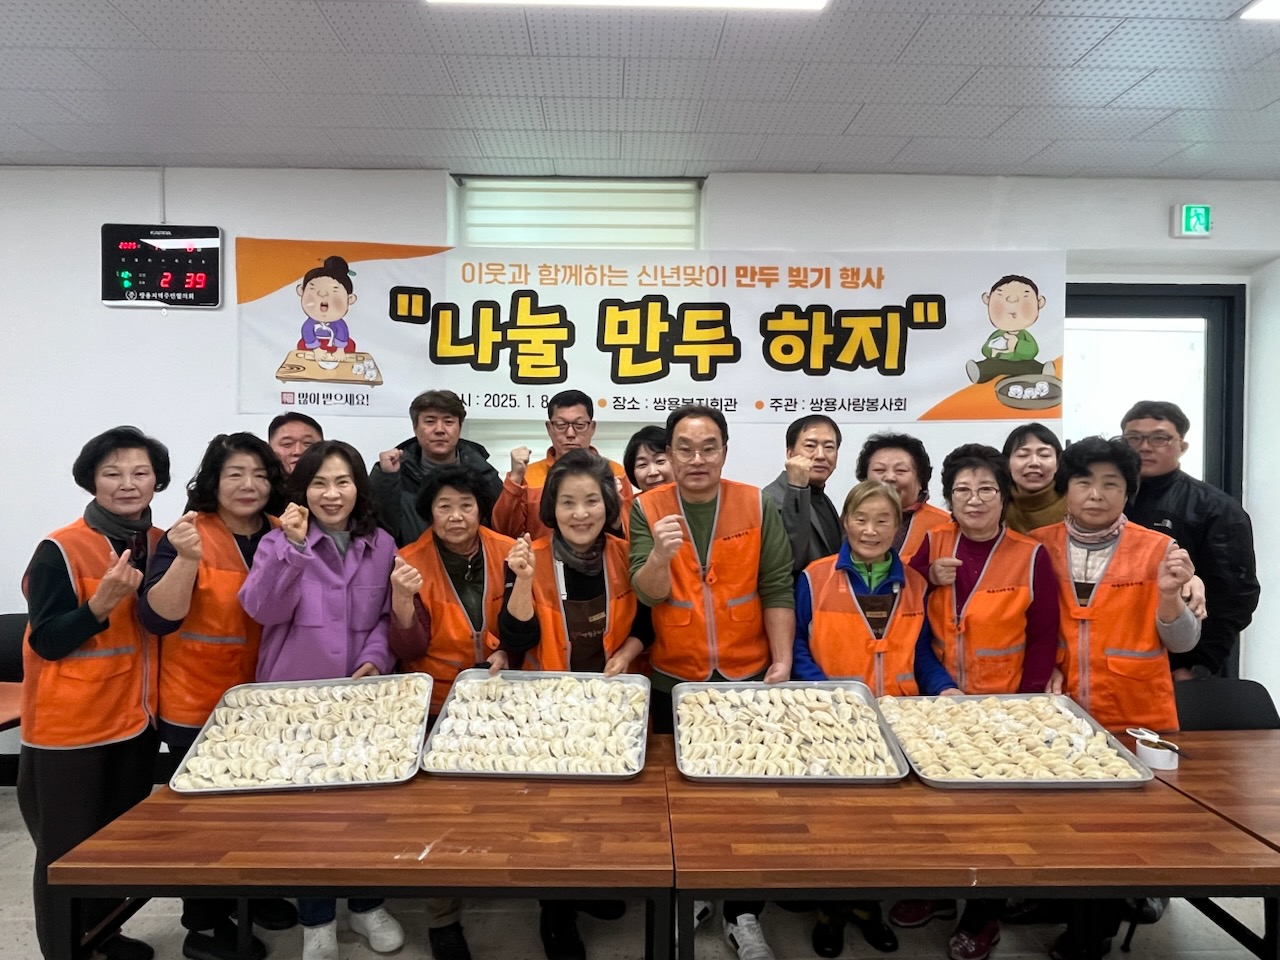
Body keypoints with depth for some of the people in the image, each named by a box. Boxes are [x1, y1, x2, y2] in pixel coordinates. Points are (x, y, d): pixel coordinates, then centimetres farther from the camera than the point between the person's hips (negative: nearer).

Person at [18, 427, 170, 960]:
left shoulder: (161, 545, 2)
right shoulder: (60, 551, -15)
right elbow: (45, 643, -16)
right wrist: (102, 602, -29)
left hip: (136, 717, 6)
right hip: (70, 726, -5)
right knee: (67, 849, 7)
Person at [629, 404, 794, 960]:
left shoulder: (758, 507, -6)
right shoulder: (646, 510, -7)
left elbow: (777, 588, -5)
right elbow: (647, 594, -15)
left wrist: (783, 661, -9)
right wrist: (660, 553, -34)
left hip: (749, 677, 0)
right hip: (674, 680, 0)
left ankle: (743, 915, 26)